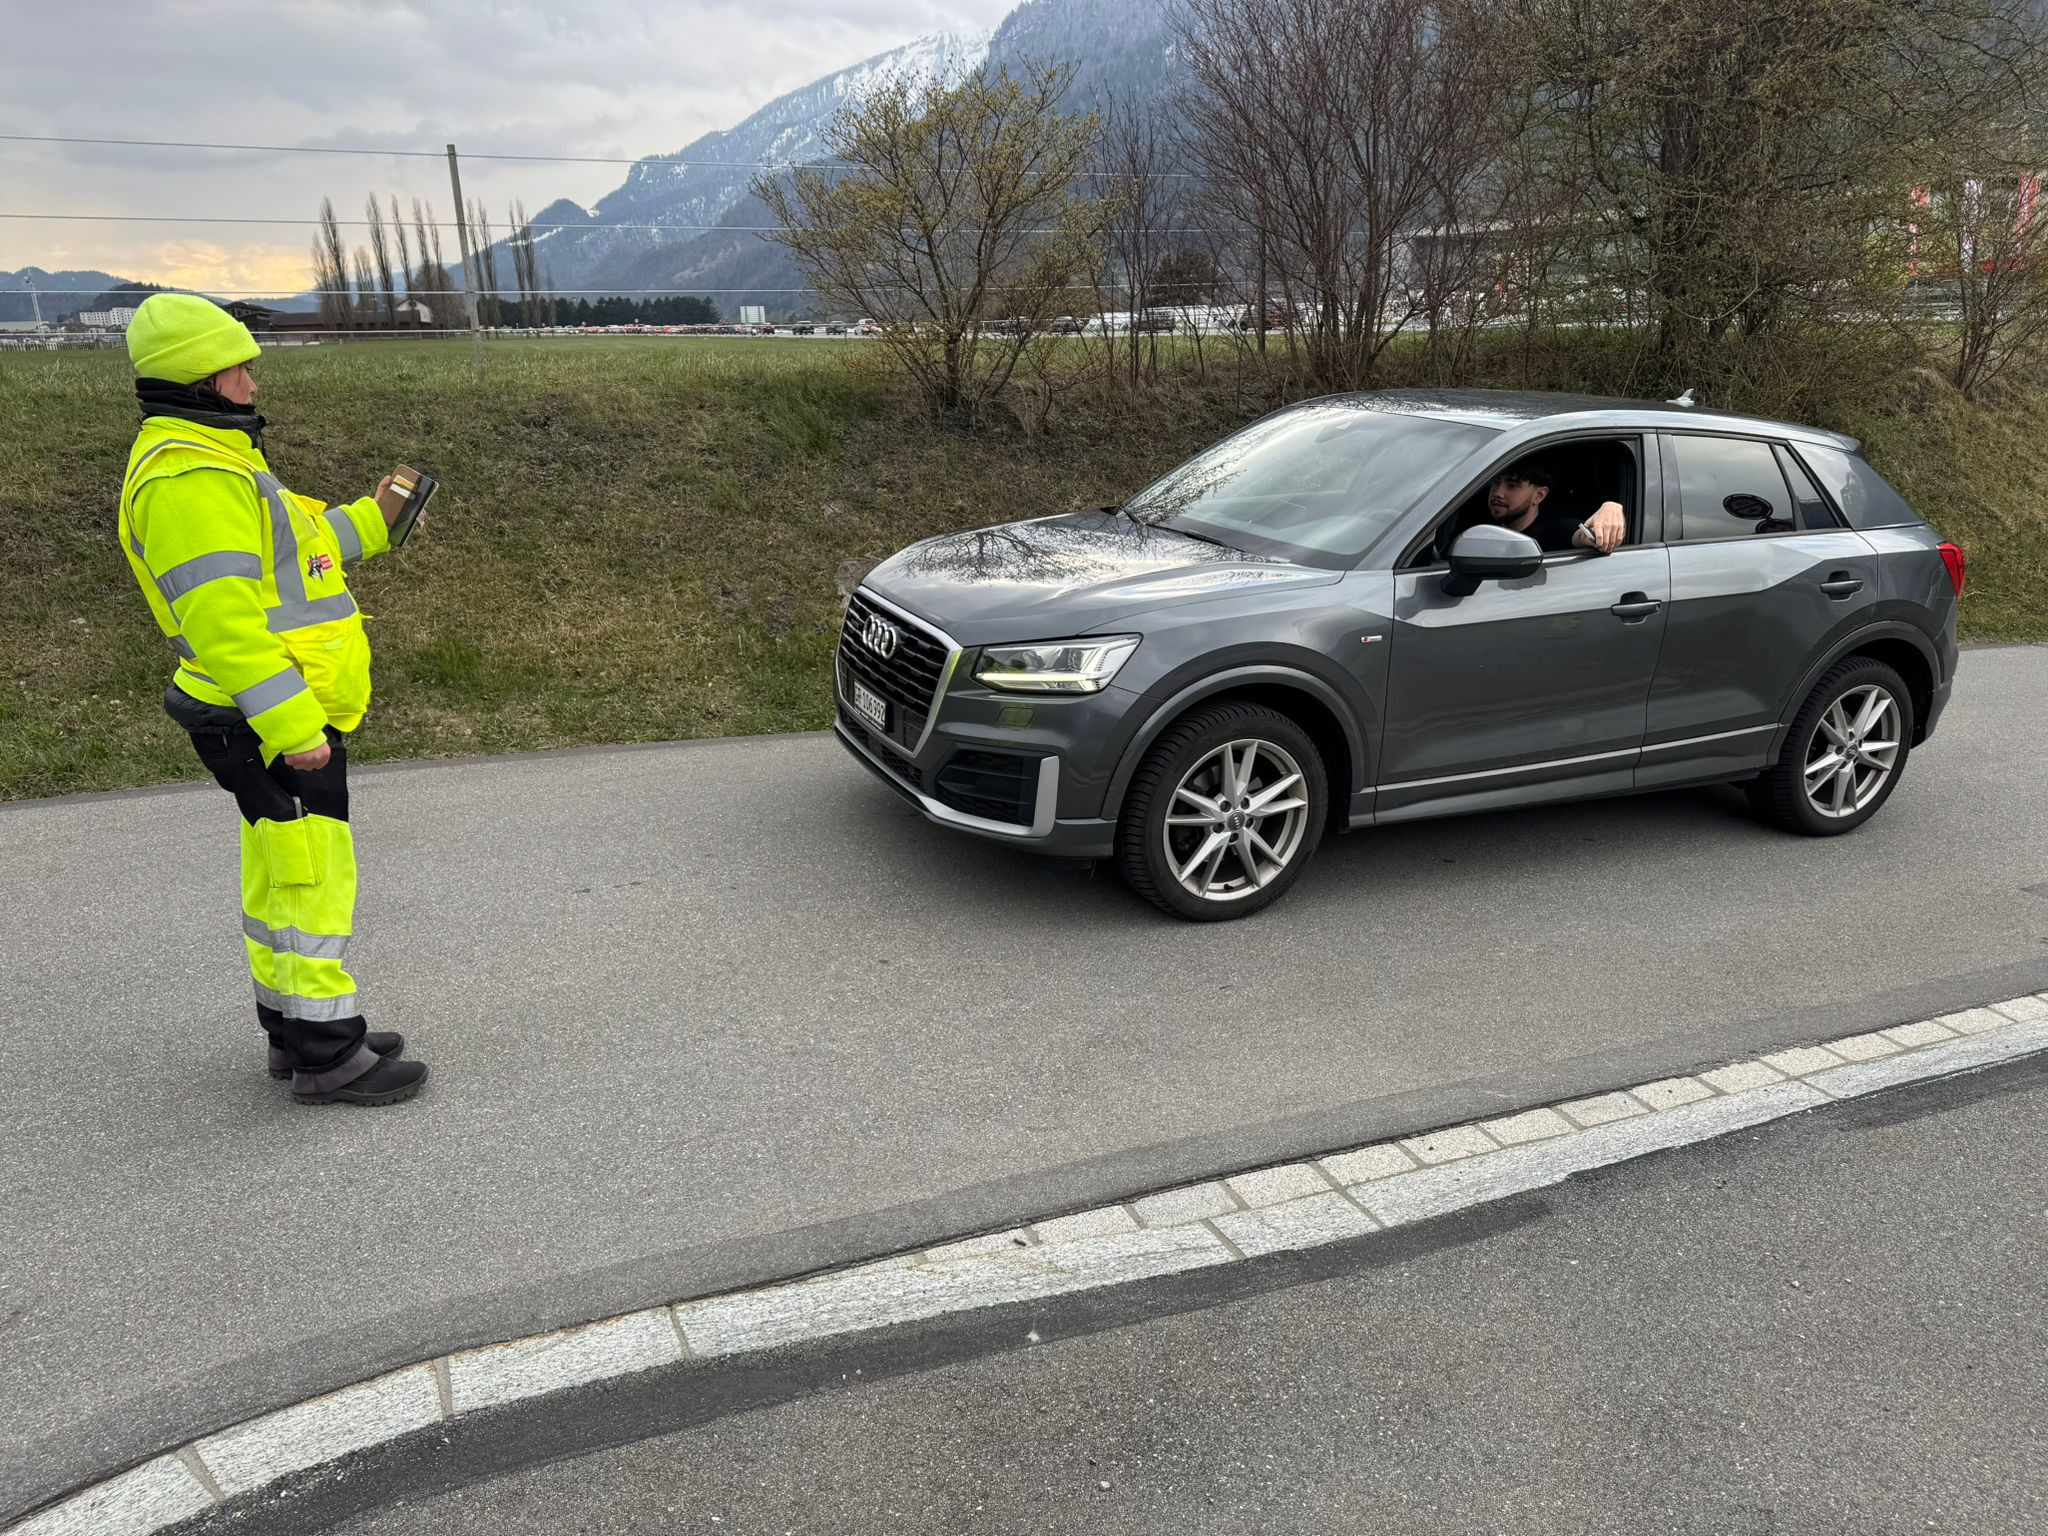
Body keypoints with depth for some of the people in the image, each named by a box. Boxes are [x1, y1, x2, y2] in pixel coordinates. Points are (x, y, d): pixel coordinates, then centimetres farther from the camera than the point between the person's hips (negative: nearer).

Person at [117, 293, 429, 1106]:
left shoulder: (209, 459, 16)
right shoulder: (187, 476, -19)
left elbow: (275, 555, 24)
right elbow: (220, 617, -26)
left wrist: (370, 519, 23)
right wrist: (291, 725, -27)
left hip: (287, 716, 11)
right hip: (272, 724, -11)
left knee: (280, 879, 17)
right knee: (311, 879, -4)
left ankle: (293, 1030, 29)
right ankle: (327, 1055, 5)